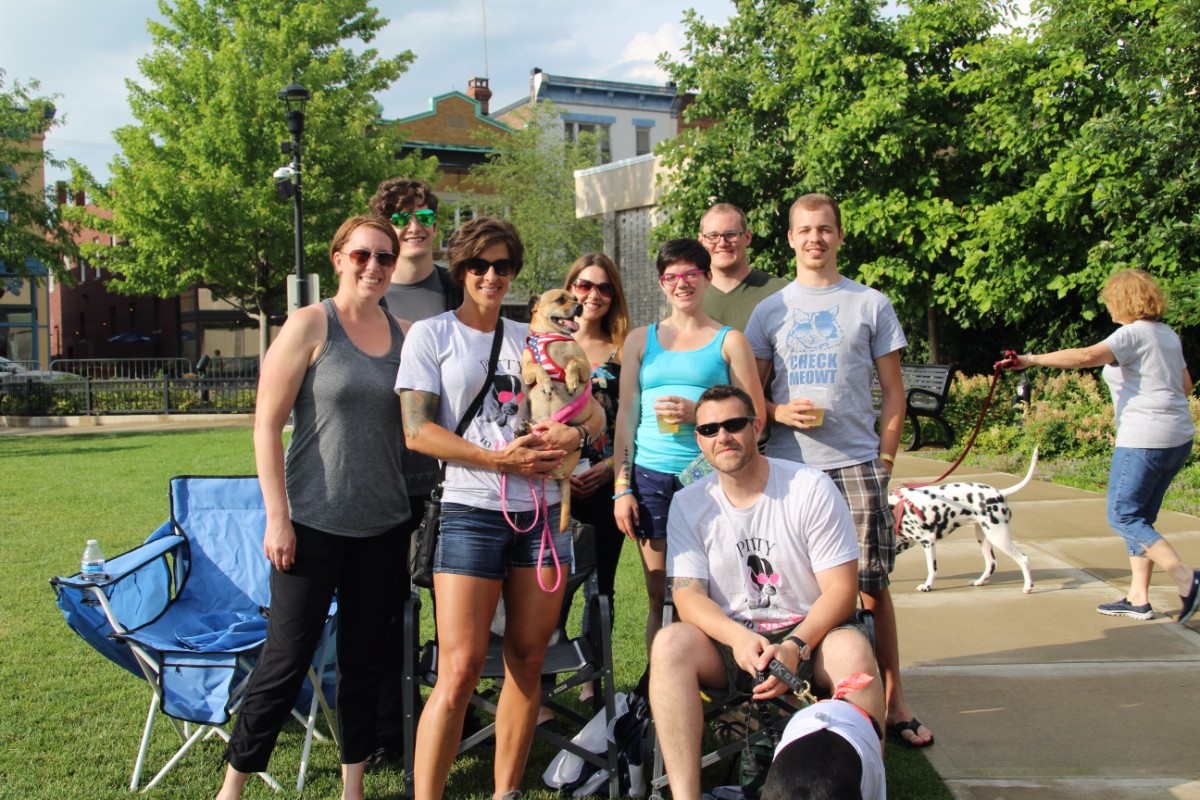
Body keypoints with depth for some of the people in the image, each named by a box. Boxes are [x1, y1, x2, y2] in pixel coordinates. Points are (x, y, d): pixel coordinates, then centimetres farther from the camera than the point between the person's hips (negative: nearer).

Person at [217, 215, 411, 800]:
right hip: (313, 524, -4)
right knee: (287, 657, 1)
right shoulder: (310, 326, -6)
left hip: (381, 525, 4)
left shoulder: (404, 335, 7)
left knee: (364, 657, 12)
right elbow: (267, 423, -9)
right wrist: (277, 517, -13)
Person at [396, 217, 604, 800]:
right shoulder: (431, 335, 4)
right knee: (460, 669, -10)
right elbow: (417, 431, -6)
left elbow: (593, 414, 16)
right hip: (472, 512, -4)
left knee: (527, 662, 7)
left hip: (542, 511, 5)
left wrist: (571, 434, -8)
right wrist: (498, 459, -15)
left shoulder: (530, 340, 16)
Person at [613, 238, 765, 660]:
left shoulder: (729, 341, 10)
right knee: (660, 596, 2)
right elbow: (626, 414, 14)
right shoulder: (641, 340, 17)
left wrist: (698, 413, -11)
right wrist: (622, 487, 6)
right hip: (652, 478, 2)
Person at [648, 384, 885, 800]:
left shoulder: (811, 488, -5)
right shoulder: (688, 505, 2)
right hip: (729, 641, 2)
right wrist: (739, 639, -26)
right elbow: (687, 594, -6)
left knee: (852, 649, -34)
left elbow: (841, 589, -8)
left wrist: (795, 647, -25)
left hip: (810, 636, -1)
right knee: (670, 643, -28)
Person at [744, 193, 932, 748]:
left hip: (856, 464, -1)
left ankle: (893, 701, 9)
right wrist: (780, 412, -9)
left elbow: (893, 392, 9)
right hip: (786, 465, 1)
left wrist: (883, 461, 0)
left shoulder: (871, 305, 8)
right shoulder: (769, 311, 11)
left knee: (871, 588, -1)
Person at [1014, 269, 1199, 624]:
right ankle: (1138, 598, 14)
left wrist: (1034, 359, -27)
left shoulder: (1133, 334, -12)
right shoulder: (1169, 335, 15)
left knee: (1123, 517, -3)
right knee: (1140, 518, 13)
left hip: (1144, 440, -9)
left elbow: (1087, 356, -28)